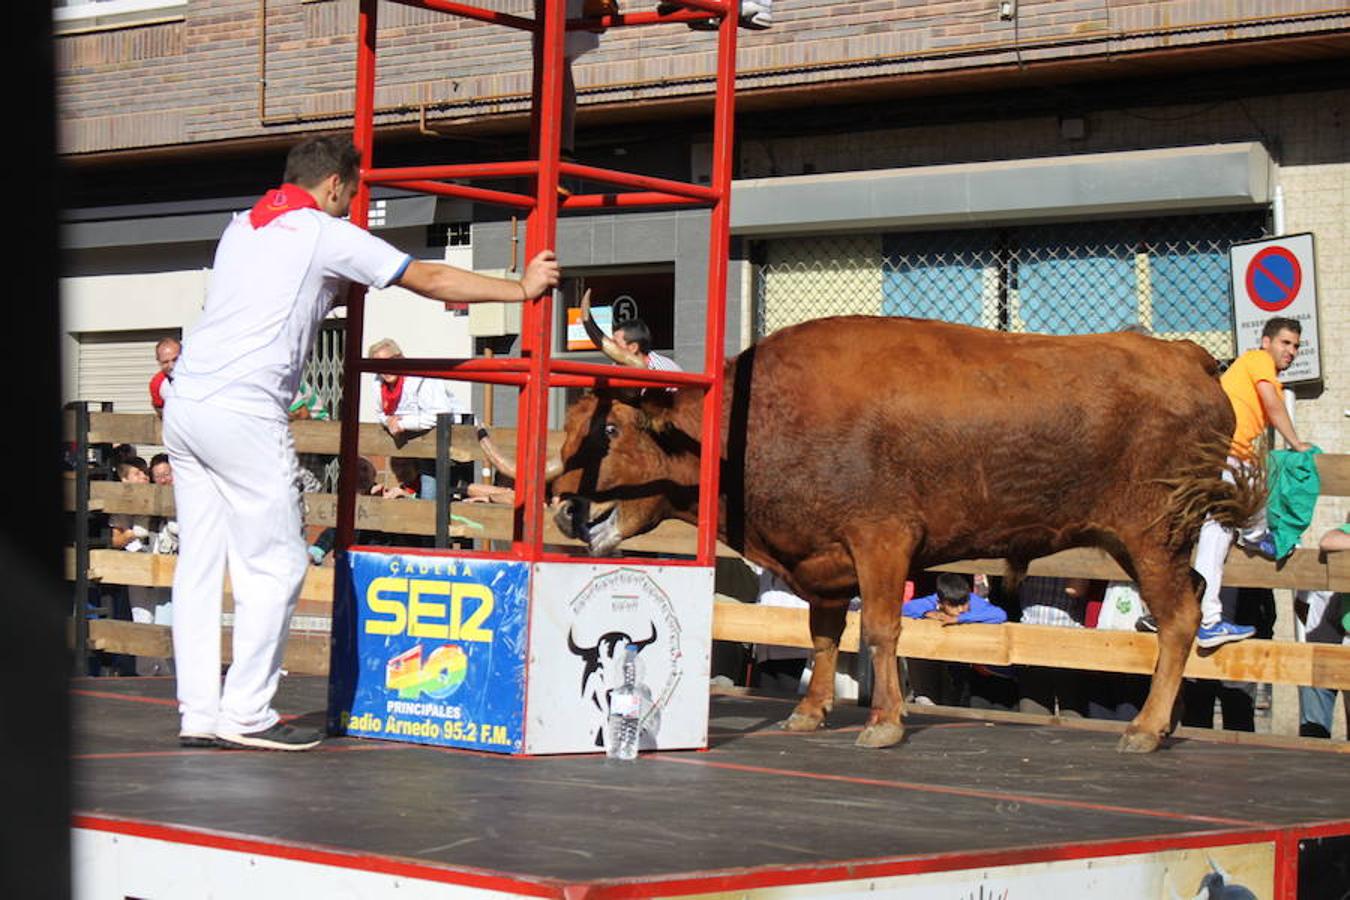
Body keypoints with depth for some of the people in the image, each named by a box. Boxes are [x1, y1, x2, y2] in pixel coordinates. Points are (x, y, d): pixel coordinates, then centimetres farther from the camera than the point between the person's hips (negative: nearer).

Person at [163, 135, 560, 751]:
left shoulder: (242, 227, 22)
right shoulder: (325, 234, 0)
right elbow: (429, 280, 1)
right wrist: (521, 289, 12)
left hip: (184, 401, 8)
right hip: (243, 412, -8)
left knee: (200, 561, 8)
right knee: (274, 564, -2)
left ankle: (198, 712, 7)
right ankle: (246, 713, -3)